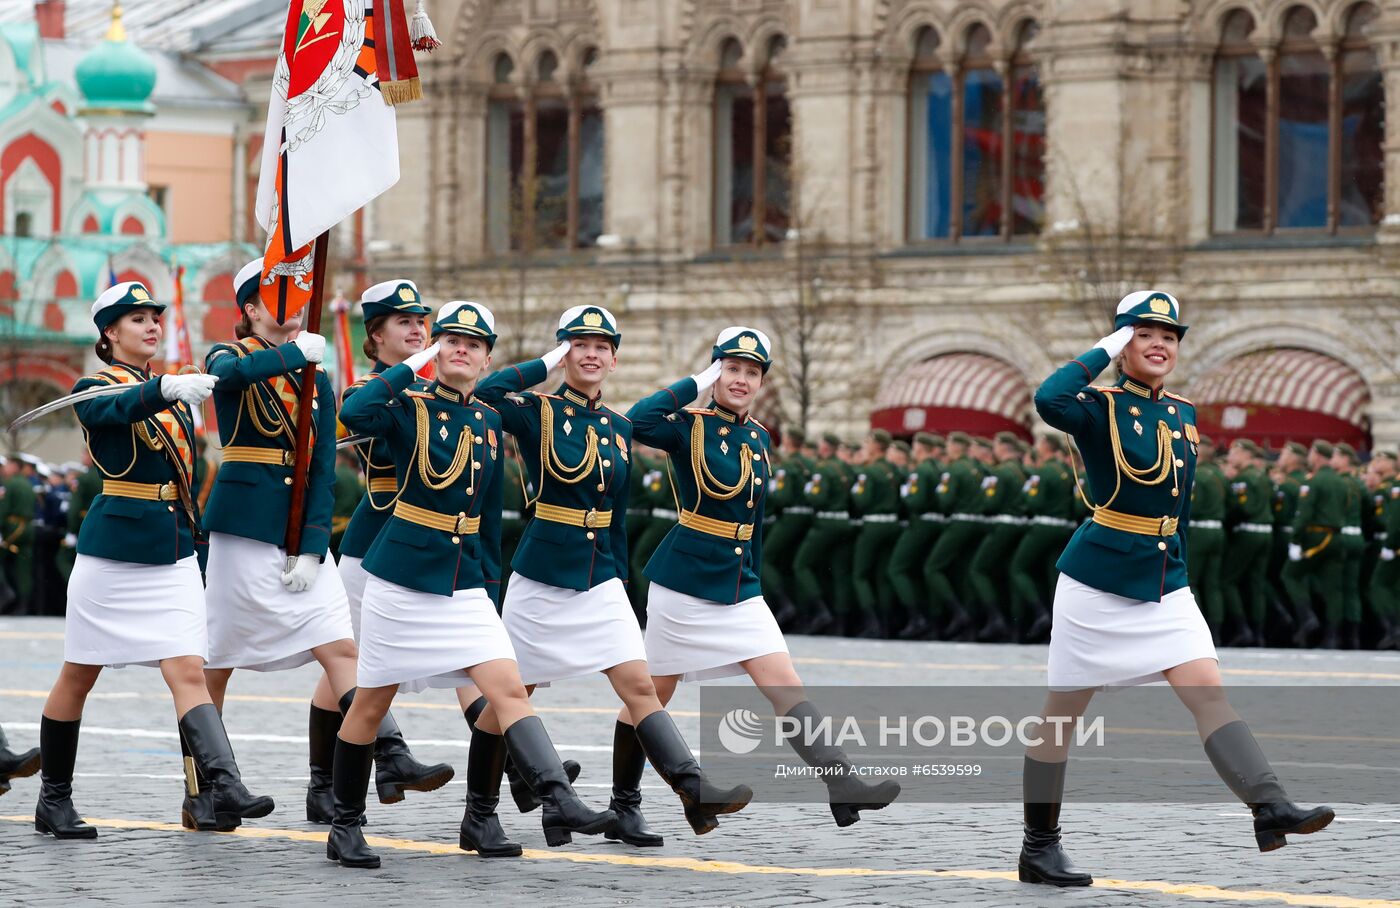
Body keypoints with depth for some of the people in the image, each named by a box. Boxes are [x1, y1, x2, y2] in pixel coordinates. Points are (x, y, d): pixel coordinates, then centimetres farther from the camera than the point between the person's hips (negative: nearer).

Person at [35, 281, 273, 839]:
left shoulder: (176, 394, 13)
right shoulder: (94, 390, -5)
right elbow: (121, 408, -31)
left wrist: (191, 537, 20)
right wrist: (167, 390, -50)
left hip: (174, 555, 4)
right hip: (111, 554, -4)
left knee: (188, 671, -11)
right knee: (78, 677, 7)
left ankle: (220, 790, -24)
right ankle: (54, 800, 20)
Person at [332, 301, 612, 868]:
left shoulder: (490, 423, 9)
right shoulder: (409, 406, -6)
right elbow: (354, 414, -29)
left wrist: (491, 583, 17)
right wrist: (412, 365, -21)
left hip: (466, 584, 4)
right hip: (401, 577, -4)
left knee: (507, 690, -12)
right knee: (372, 703, 5)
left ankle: (558, 801, -11)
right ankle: (345, 827, 17)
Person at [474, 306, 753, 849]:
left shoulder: (620, 429, 10)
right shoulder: (539, 414, -5)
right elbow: (484, 393, -26)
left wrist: (620, 581, 17)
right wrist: (547, 364, -16)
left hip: (600, 583, 4)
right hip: (541, 580, -4)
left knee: (640, 686, -9)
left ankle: (695, 792, -16)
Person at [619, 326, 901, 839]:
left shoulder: (759, 439, 9)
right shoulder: (690, 427, -9)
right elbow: (637, 421, -31)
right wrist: (696, 385, -22)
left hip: (740, 591, 5)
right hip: (684, 582, -5)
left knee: (785, 686, -6)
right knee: (655, 691, 7)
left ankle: (843, 786, -16)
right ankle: (624, 800, 21)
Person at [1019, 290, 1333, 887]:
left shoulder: (1183, 415, 10)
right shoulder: (1102, 408, -10)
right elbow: (1049, 399, -34)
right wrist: (1105, 351, -21)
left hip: (1165, 586, 5)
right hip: (1096, 584, -5)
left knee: (1208, 692, -10)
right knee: (1063, 712, 4)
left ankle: (1270, 809, -22)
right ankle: (1038, 848, 13)